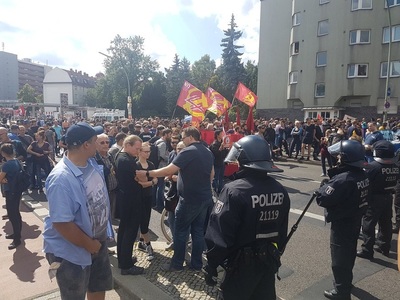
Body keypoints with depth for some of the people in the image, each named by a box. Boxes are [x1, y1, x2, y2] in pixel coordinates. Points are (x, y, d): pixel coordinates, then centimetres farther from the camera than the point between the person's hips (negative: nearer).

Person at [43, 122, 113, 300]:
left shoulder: (91, 163, -6)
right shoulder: (61, 178, -32)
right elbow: (61, 224, -30)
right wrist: (89, 244, -17)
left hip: (98, 241, 7)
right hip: (72, 252, -7)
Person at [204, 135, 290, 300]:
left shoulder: (234, 191, -25)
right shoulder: (281, 190, -4)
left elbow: (219, 234, -23)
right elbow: (282, 231, 8)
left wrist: (212, 264, -10)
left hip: (242, 264, -5)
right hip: (269, 260, 6)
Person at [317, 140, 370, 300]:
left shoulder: (343, 179, -31)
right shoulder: (362, 175, -1)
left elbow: (323, 199, -28)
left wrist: (324, 186, -11)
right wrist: (333, 180, -2)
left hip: (341, 223, -9)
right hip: (355, 220, 9)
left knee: (339, 258, 7)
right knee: (349, 253, 26)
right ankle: (346, 282, 47)